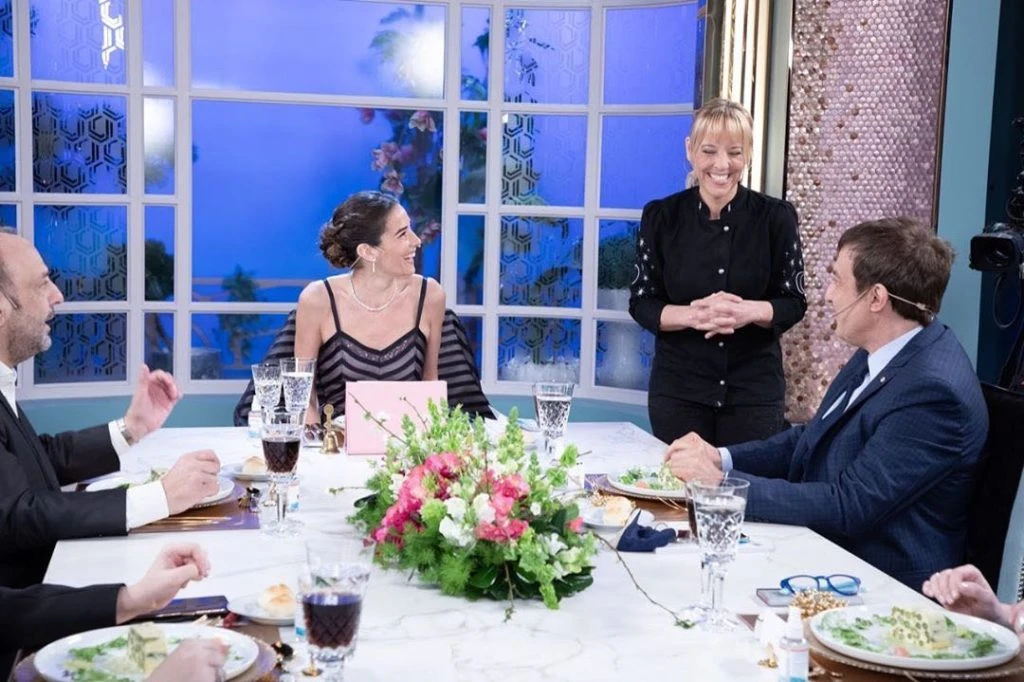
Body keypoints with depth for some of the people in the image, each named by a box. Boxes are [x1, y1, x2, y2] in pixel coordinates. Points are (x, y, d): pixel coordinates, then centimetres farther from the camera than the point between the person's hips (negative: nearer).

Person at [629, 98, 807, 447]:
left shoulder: (776, 217, -3)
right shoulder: (661, 216, -2)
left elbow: (794, 302, -1)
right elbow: (641, 303, -1)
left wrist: (748, 311, -22)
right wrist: (693, 315, -21)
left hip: (755, 391, 0)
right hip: (678, 389, 0)